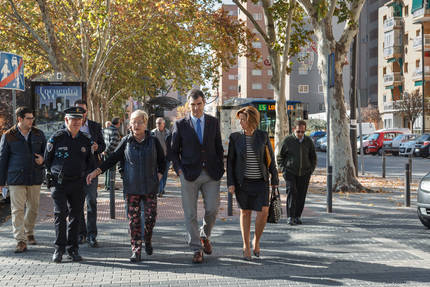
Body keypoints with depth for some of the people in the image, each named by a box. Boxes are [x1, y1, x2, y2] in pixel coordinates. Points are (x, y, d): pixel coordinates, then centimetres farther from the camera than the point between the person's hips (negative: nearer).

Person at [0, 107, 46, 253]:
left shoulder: (38, 134, 7)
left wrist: (43, 158, -7)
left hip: (35, 178, 3)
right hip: (16, 178, -3)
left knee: (33, 208, 10)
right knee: (17, 209, -6)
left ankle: (29, 233, 30)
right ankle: (20, 241, -5)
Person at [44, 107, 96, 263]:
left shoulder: (86, 141, 6)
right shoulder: (56, 138, -4)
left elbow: (91, 163, 16)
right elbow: (47, 160, 6)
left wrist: (83, 175, 10)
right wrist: (56, 173, 10)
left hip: (78, 184, 3)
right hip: (59, 183, -3)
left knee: (76, 215, 5)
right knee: (60, 214, -12)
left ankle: (73, 249, 15)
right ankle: (59, 248, 0)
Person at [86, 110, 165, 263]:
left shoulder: (153, 141, 3)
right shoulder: (126, 141, 3)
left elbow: (162, 161, 14)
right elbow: (113, 158, 3)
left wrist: (159, 176, 0)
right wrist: (97, 171, -6)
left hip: (150, 187, 0)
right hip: (131, 187, 0)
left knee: (151, 216, -3)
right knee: (134, 219, -1)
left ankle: (148, 239, 25)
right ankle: (136, 250, 6)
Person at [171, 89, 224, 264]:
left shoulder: (213, 122, 8)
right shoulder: (180, 125, 3)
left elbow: (219, 147, 12)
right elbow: (174, 151, 7)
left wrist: (221, 169, 5)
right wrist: (179, 169, -5)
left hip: (211, 174, 1)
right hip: (189, 175, -1)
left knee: (212, 209, -4)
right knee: (190, 213, -1)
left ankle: (204, 235, 26)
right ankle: (196, 250, 9)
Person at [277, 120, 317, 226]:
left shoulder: (308, 141, 5)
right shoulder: (287, 140, -2)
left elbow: (313, 157, 18)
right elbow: (280, 156, 8)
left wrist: (311, 170, 6)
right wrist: (283, 169, -2)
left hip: (304, 173, 3)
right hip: (290, 172, -3)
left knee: (301, 195, 3)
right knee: (291, 192, -16)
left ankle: (297, 216, 16)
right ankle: (290, 217, -16)